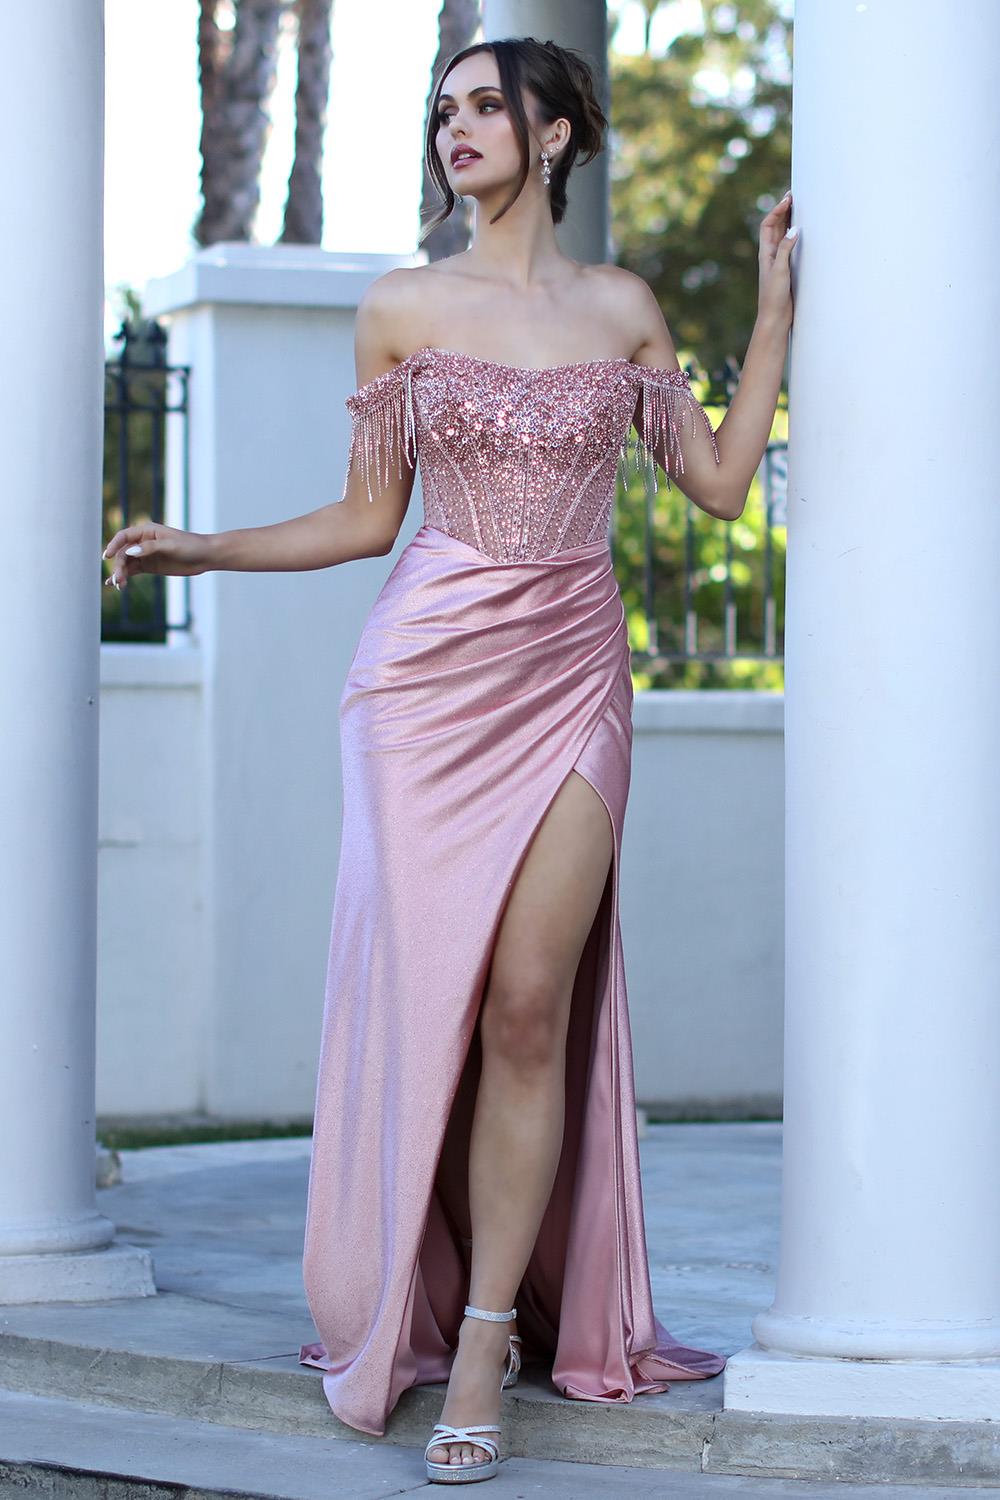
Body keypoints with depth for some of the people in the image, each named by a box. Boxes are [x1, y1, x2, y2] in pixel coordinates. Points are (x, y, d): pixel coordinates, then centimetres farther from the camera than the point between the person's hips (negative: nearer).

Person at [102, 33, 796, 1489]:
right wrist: (200, 549, -1)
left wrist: (777, 303, 10)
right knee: (422, 997, -3)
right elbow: (367, 517, 9)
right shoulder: (401, 309, 5)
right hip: (432, 663, 0)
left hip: (572, 676, 1)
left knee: (532, 1008, -7)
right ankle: (405, 1304, 12)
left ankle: (488, 1336, -2)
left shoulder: (623, 308, 9)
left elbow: (721, 483, 10)